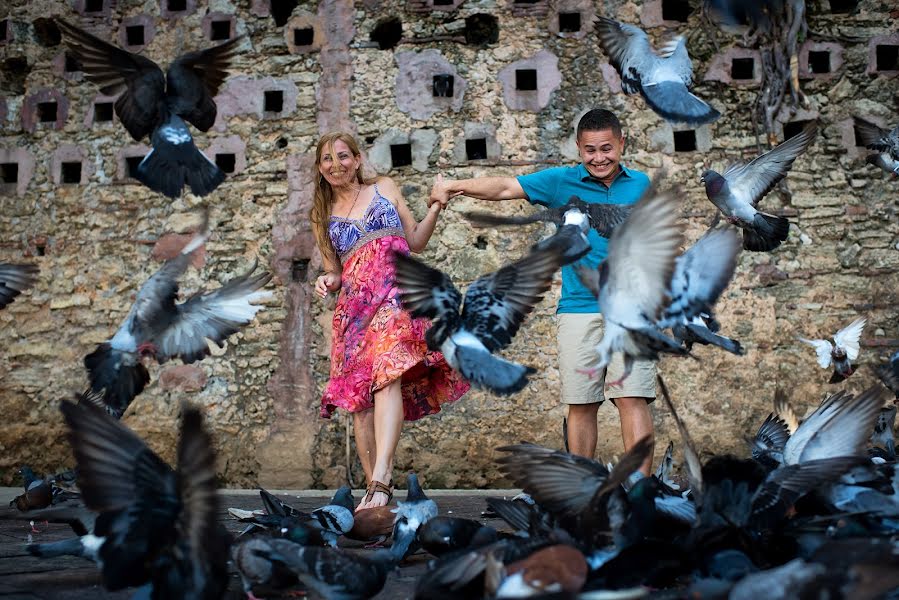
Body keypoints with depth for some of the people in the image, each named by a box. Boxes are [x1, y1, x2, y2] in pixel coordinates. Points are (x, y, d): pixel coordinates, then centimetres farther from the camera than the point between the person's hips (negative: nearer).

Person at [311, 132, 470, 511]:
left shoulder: (385, 189, 18)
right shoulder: (322, 216, 21)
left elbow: (416, 243, 17)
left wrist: (436, 208, 4)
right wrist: (327, 282, -1)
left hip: (396, 293, -3)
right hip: (354, 305, 3)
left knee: (387, 375, -25)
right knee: (359, 396, -6)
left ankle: (381, 480, -38)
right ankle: (374, 486, 1)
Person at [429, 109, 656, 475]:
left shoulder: (640, 184, 10)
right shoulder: (562, 182, 4)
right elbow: (505, 187, -4)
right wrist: (455, 186, -15)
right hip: (578, 309, 0)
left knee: (633, 399, -8)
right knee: (581, 405, 4)